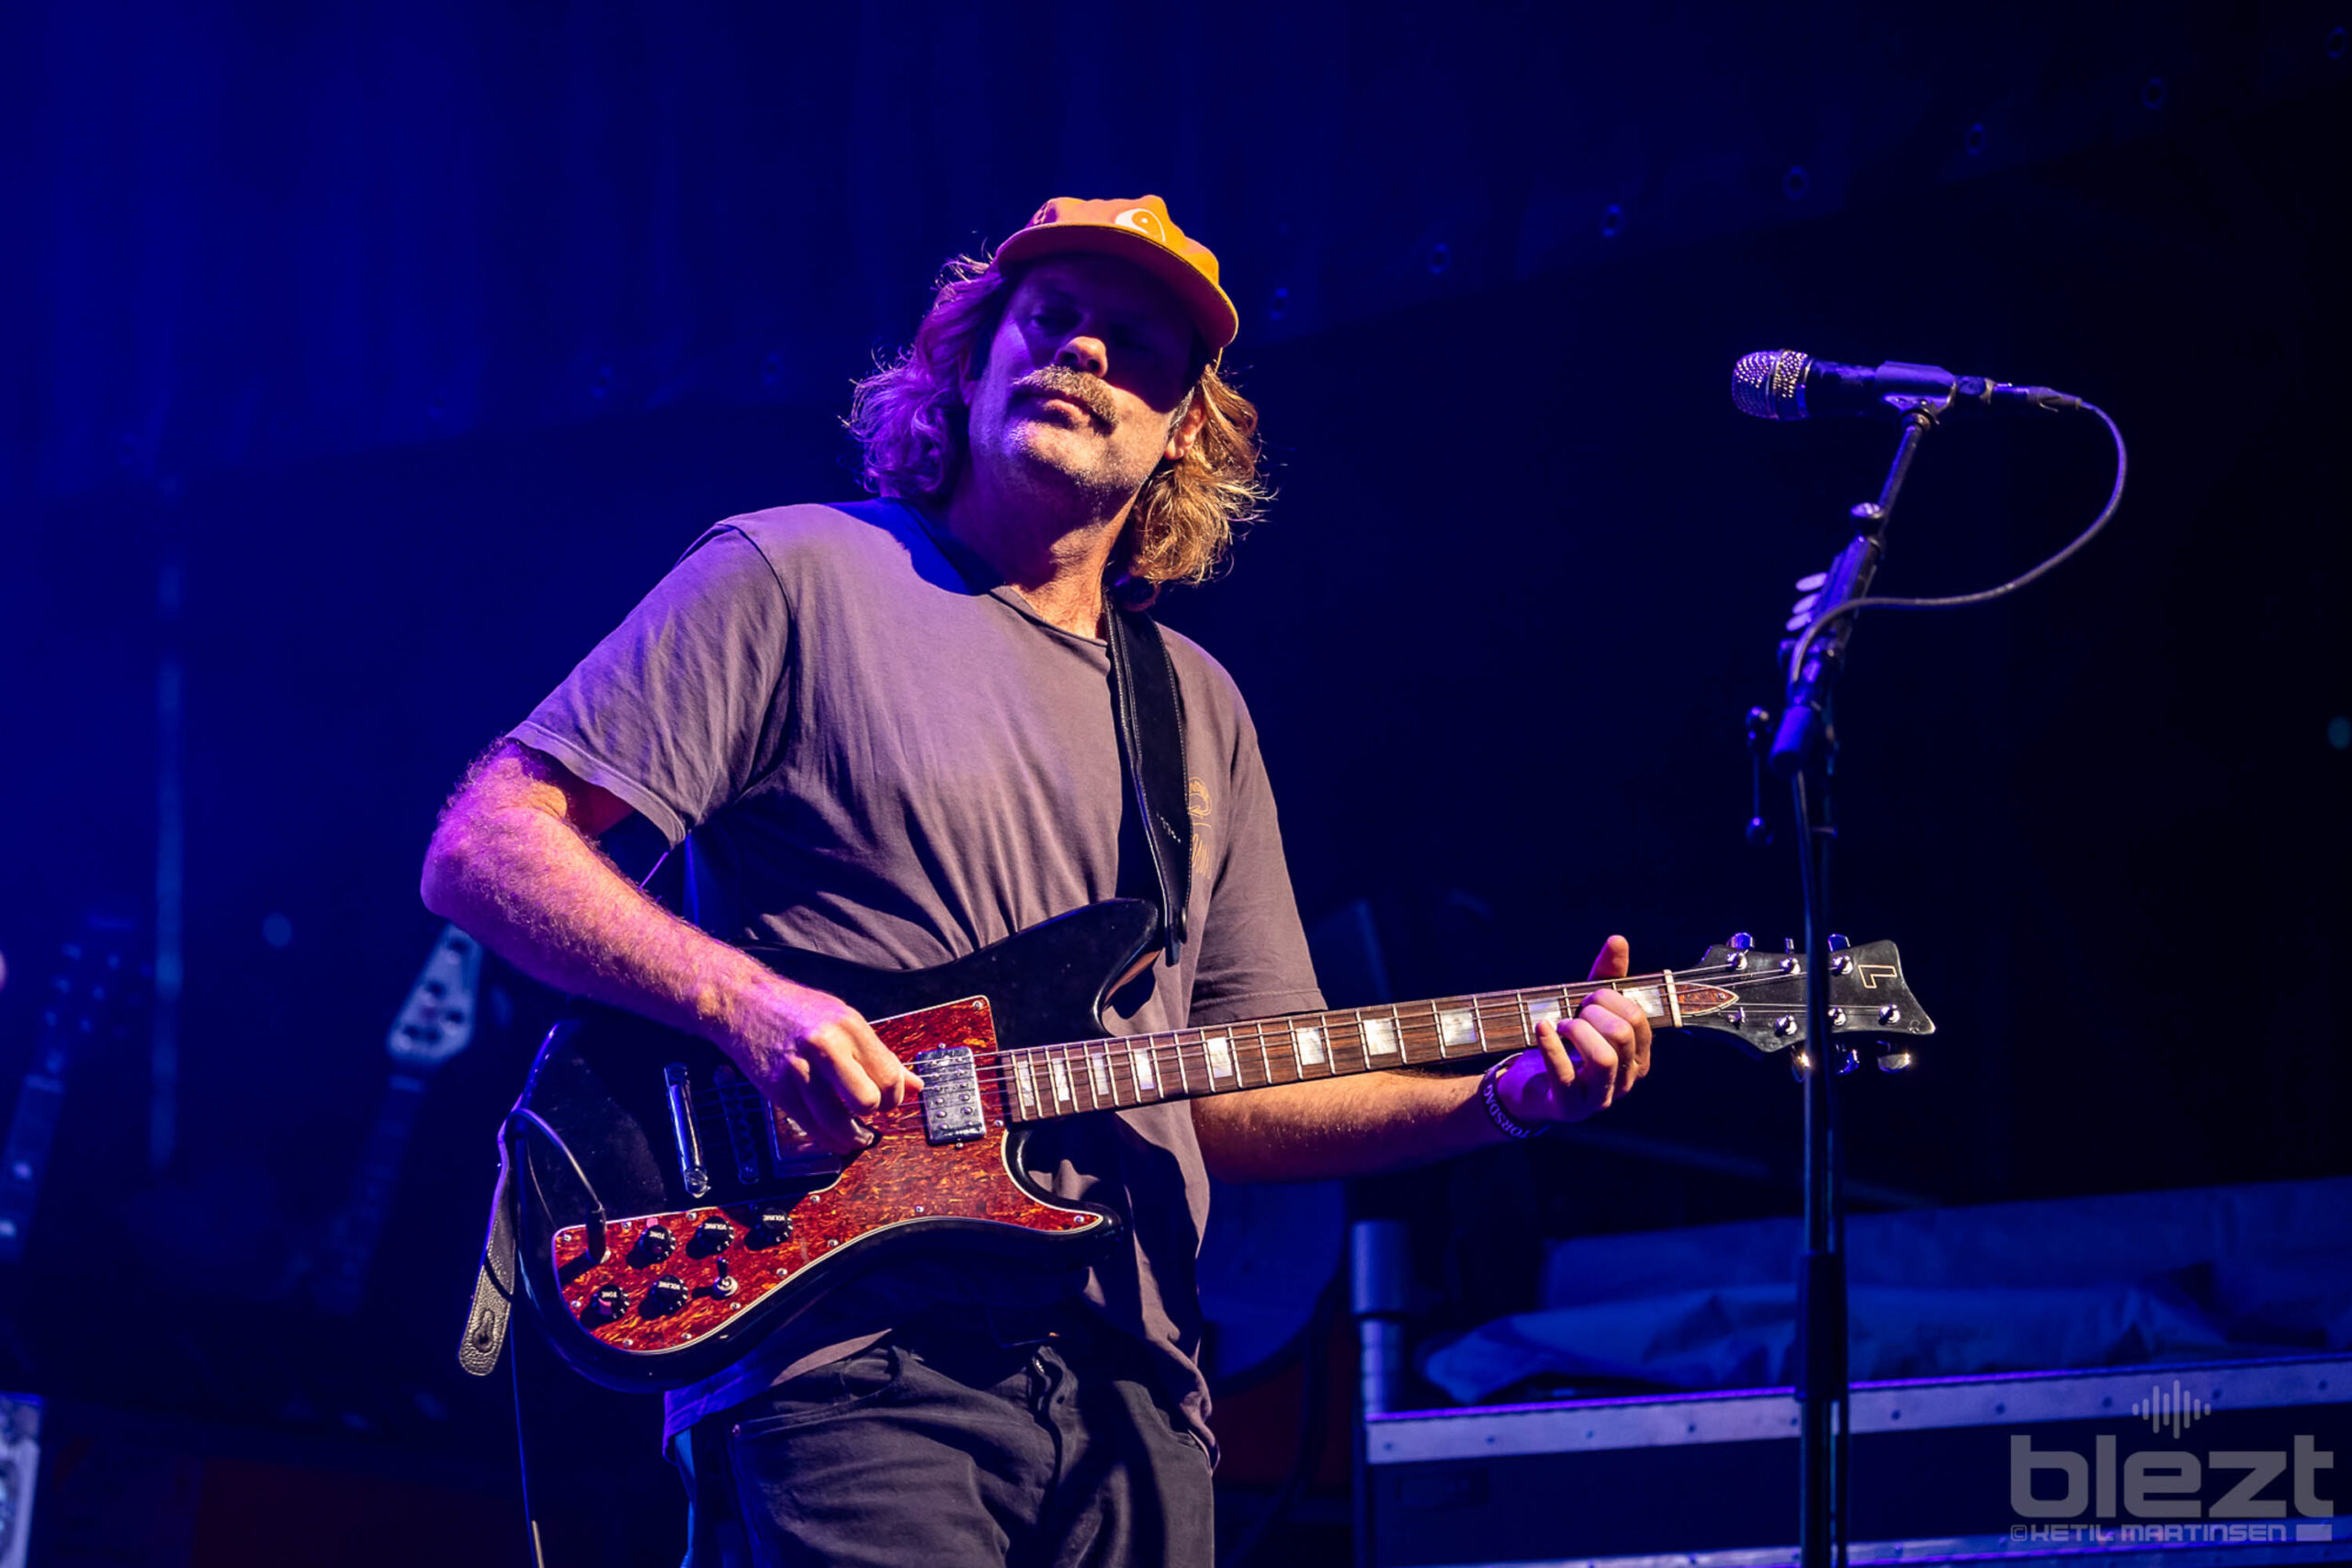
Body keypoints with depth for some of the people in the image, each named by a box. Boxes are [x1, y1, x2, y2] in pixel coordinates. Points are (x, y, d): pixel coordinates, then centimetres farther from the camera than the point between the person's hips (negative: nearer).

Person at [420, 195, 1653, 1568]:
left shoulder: (1198, 709, 21)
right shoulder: (797, 578, 4)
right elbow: (484, 846, -3)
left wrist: (1501, 1097, 3)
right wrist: (741, 1001, -17)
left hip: (1134, 1392, 6)